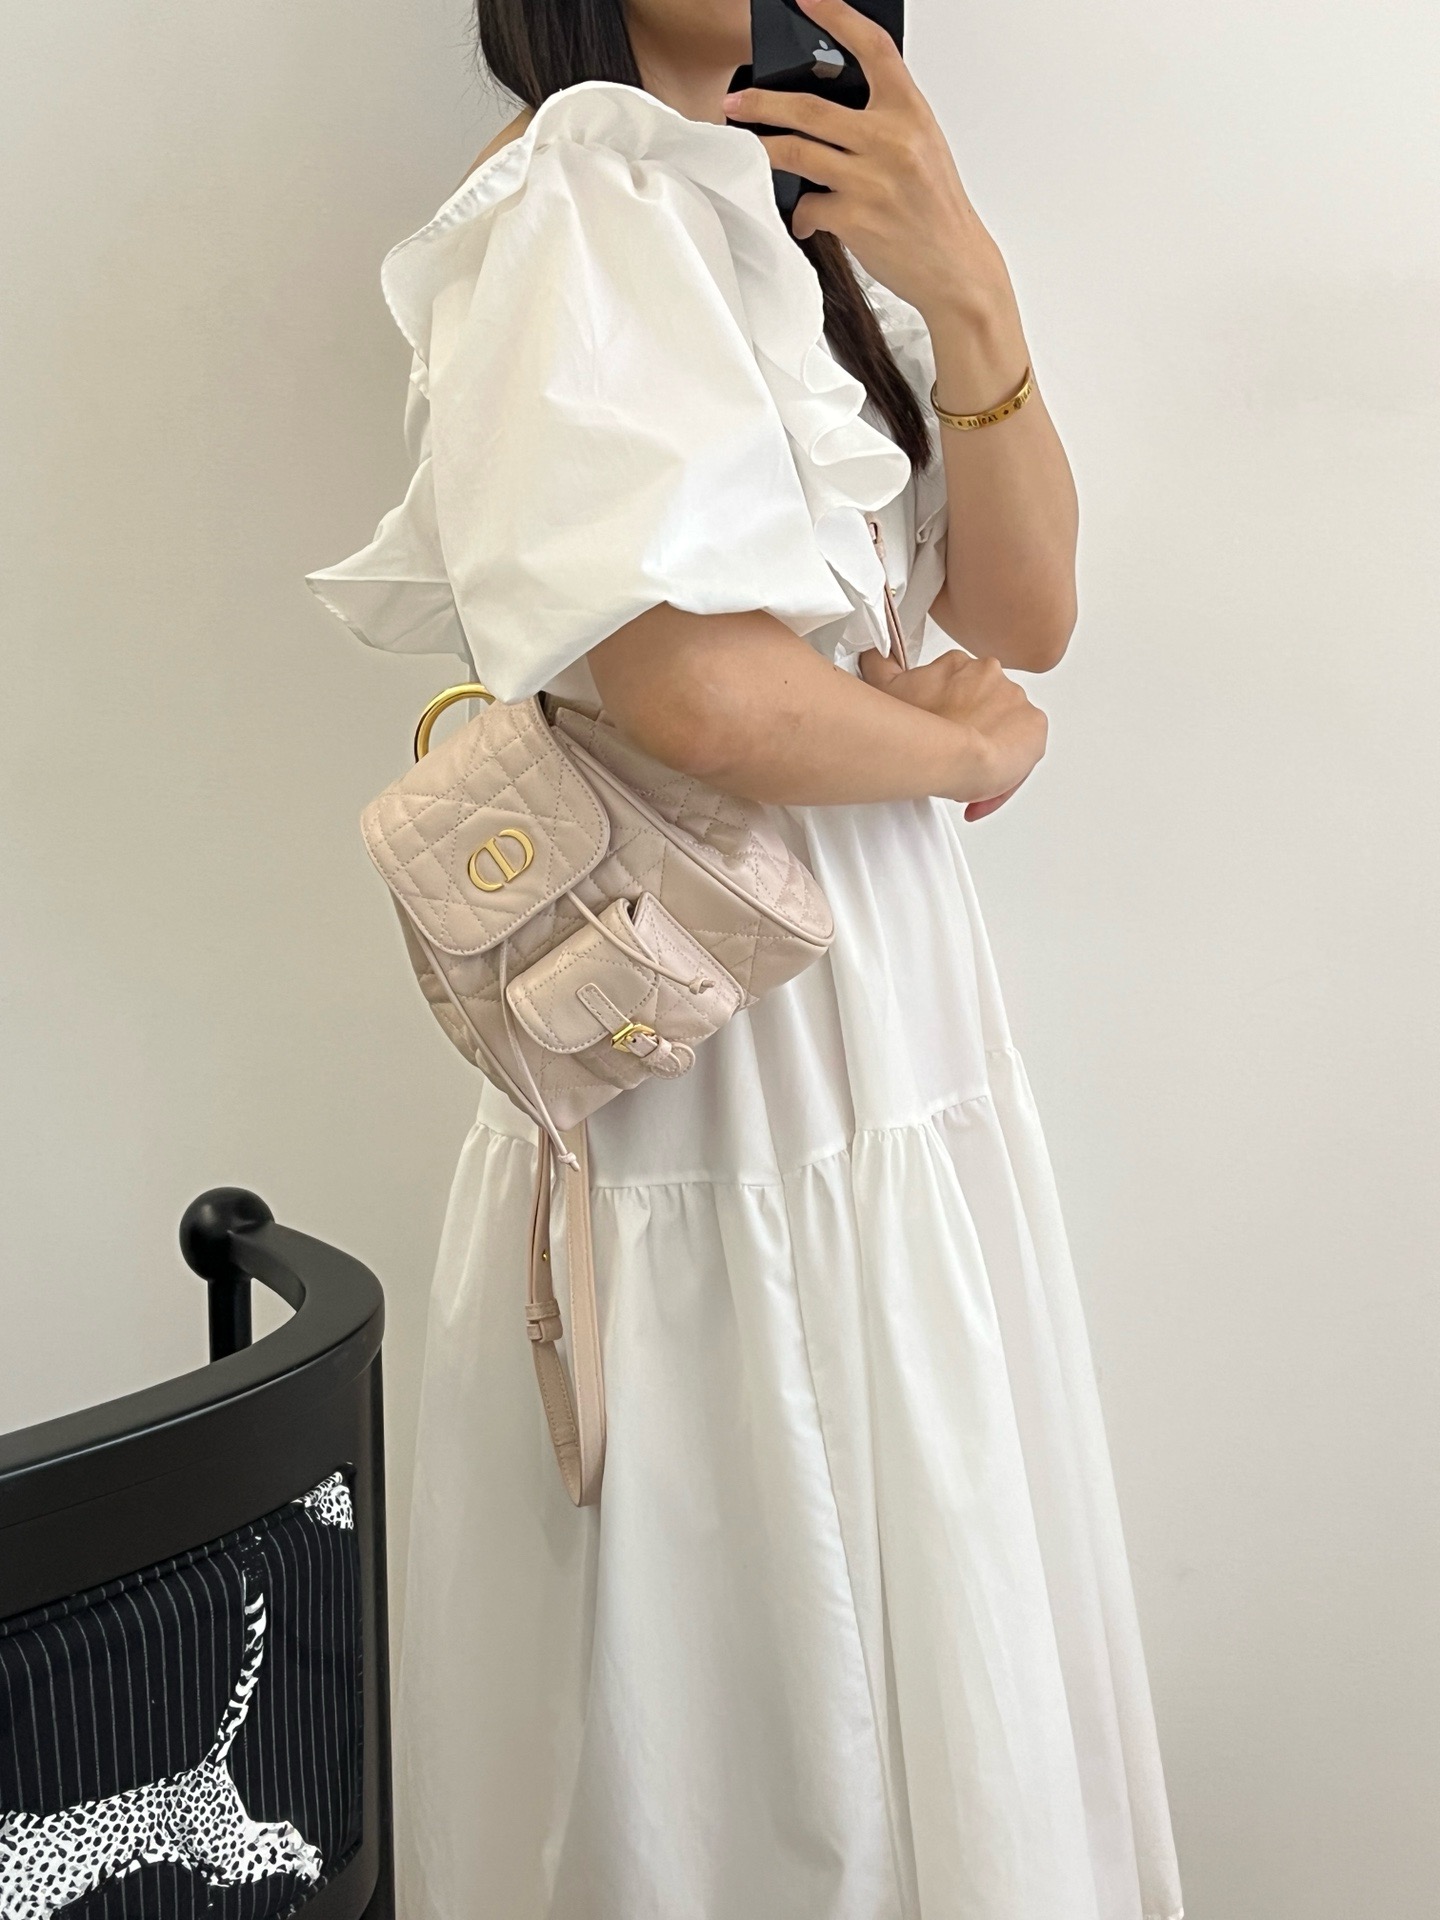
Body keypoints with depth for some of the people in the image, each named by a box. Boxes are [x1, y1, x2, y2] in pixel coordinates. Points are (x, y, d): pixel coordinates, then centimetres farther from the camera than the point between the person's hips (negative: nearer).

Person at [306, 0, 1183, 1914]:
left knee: (941, 1652, 21)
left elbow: (1028, 616, 4)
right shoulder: (573, 197, -13)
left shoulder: (795, 213, 14)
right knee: (757, 1698, 7)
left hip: (903, 1040, 9)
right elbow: (702, 689, -27)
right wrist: (969, 747, -7)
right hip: (729, 1046, -9)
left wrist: (971, 305, -12)